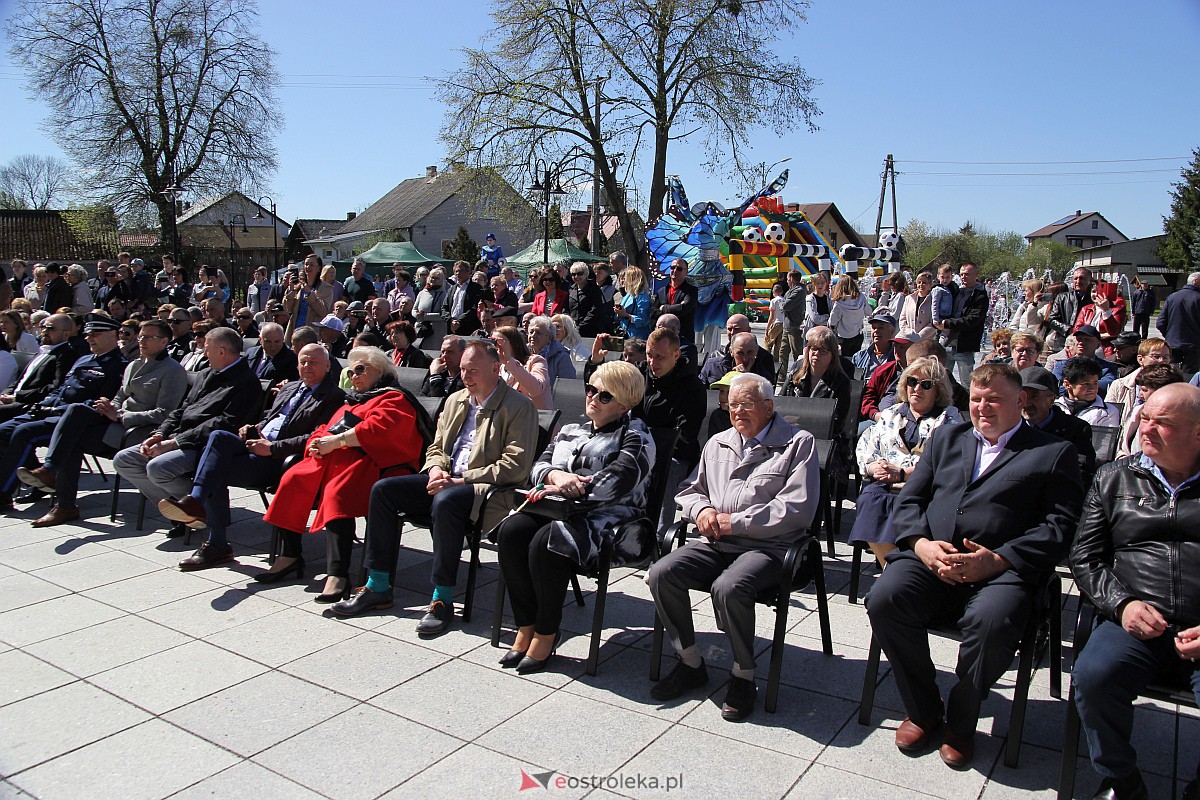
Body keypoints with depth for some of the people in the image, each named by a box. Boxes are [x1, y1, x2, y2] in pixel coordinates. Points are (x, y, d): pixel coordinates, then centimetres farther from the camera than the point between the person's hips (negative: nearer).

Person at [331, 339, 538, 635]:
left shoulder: (519, 407, -9)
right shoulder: (455, 400, 15)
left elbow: (515, 467, -17)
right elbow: (436, 447, 22)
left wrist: (460, 480, -20)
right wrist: (435, 469, -4)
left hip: (490, 489, -8)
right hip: (446, 480, 8)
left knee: (445, 501, -38)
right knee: (383, 489, -8)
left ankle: (443, 600, -26)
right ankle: (378, 587, -1)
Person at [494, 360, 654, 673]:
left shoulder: (636, 438, 4)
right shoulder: (569, 431, 25)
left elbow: (614, 482, -13)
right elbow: (539, 466, 13)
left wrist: (563, 489, -13)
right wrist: (556, 475, -12)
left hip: (605, 516, -6)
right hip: (555, 508, 6)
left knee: (545, 543, -32)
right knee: (510, 531, -23)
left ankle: (546, 633, -14)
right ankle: (525, 627, -14)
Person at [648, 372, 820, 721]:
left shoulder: (798, 444, 2)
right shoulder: (717, 444, 21)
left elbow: (798, 509, -10)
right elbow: (692, 490, 29)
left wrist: (734, 522, -11)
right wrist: (701, 509, 3)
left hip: (767, 547, -5)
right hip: (715, 542, 6)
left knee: (729, 587, -34)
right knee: (662, 573, -19)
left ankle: (744, 676, -10)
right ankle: (690, 663, -1)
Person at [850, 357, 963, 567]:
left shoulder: (948, 417, 14)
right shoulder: (889, 415, 28)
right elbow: (864, 449, 17)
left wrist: (903, 473, -14)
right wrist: (874, 468, -7)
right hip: (883, 485, 3)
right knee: (869, 499, -32)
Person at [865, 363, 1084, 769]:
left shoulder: (1054, 452, 13)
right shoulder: (947, 437, 23)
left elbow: (1060, 525, 0)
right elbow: (908, 501, 17)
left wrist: (997, 560, -14)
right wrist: (921, 544, -6)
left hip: (1002, 569, -3)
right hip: (929, 559, 3)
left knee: (992, 621, -35)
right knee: (884, 599, -26)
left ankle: (960, 723, -5)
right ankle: (922, 709, -1)